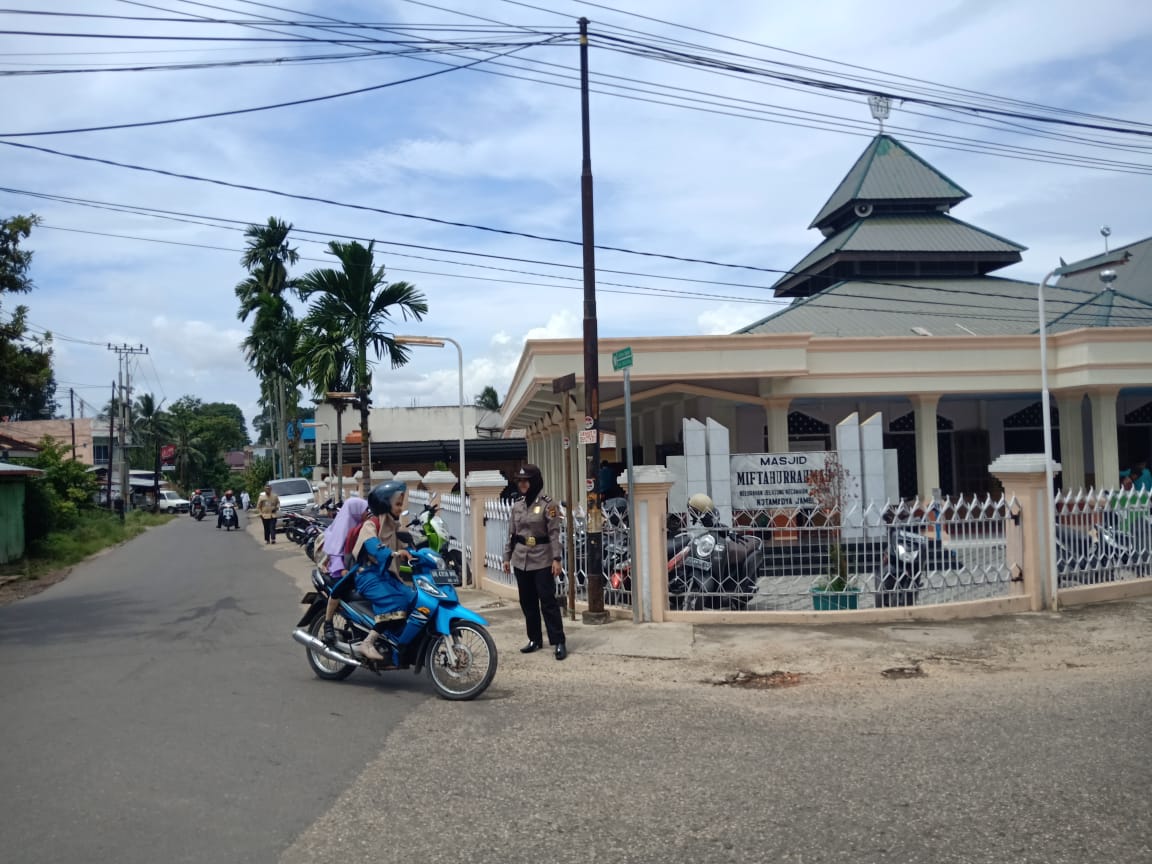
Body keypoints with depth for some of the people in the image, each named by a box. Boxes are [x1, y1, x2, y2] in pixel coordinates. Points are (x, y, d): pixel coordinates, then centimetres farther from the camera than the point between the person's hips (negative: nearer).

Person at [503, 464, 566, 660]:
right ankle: (535, 639, 21)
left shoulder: (548, 504, -7)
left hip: (542, 560, -6)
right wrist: (507, 557, 12)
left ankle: (559, 642, -3)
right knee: (527, 602, 10)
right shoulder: (517, 505, 9)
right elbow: (511, 533, 14)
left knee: (548, 601, -7)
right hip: (521, 560, 6)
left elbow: (554, 533, -10)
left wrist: (556, 559, -17)